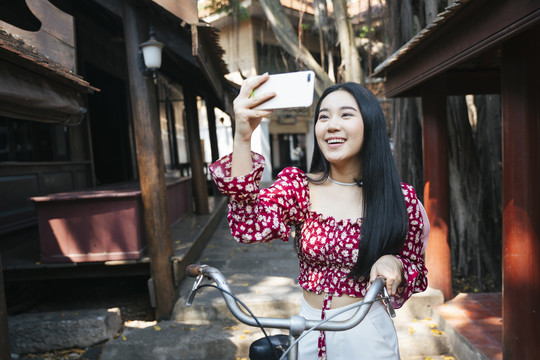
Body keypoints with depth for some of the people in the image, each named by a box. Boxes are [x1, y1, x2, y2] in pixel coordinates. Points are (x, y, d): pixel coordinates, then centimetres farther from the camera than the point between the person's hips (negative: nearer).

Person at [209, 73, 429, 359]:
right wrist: (242, 137, -38)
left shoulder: (402, 198, -11)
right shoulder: (297, 185, -10)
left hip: (367, 334, -1)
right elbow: (250, 225, -29)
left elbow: (416, 272, 0)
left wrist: (394, 262, -24)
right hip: (308, 331, 2)